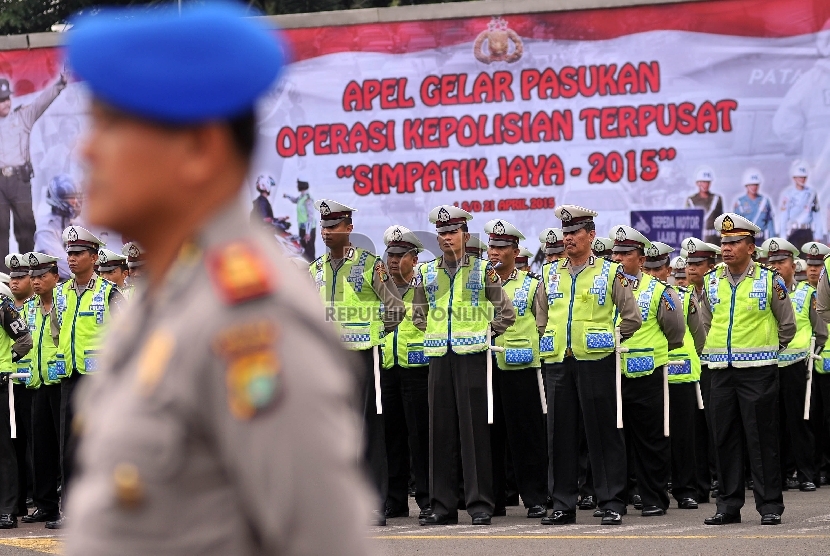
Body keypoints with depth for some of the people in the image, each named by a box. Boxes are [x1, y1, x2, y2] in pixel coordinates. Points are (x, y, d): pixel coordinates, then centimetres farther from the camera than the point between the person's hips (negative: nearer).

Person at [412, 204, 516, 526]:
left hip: (472, 355, -3)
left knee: (475, 429, -4)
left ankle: (480, 503, -1)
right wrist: (436, 334, 11)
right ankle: (442, 505, 7)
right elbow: (418, 315, 22)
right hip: (439, 358, 4)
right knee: (441, 429, 3)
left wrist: (484, 333, 3)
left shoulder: (483, 270, 2)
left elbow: (505, 315, 6)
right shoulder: (426, 273, 11)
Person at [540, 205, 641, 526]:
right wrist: (552, 343, 15)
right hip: (558, 363, 4)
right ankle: (563, 505, 8)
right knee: (560, 434, 3)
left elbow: (632, 318, 4)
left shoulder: (610, 273, 3)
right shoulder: (550, 273, 14)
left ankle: (612, 504, 1)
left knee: (603, 433, -3)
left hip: (595, 361, -4)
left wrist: (610, 341, 6)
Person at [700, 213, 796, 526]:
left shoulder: (769, 280, -3)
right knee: (725, 439, 5)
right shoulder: (711, 282, 7)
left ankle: (770, 506, 2)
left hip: (758, 371, -4)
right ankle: (729, 505, 11)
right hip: (722, 371, 4)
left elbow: (787, 325, 7)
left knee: (762, 439, -3)